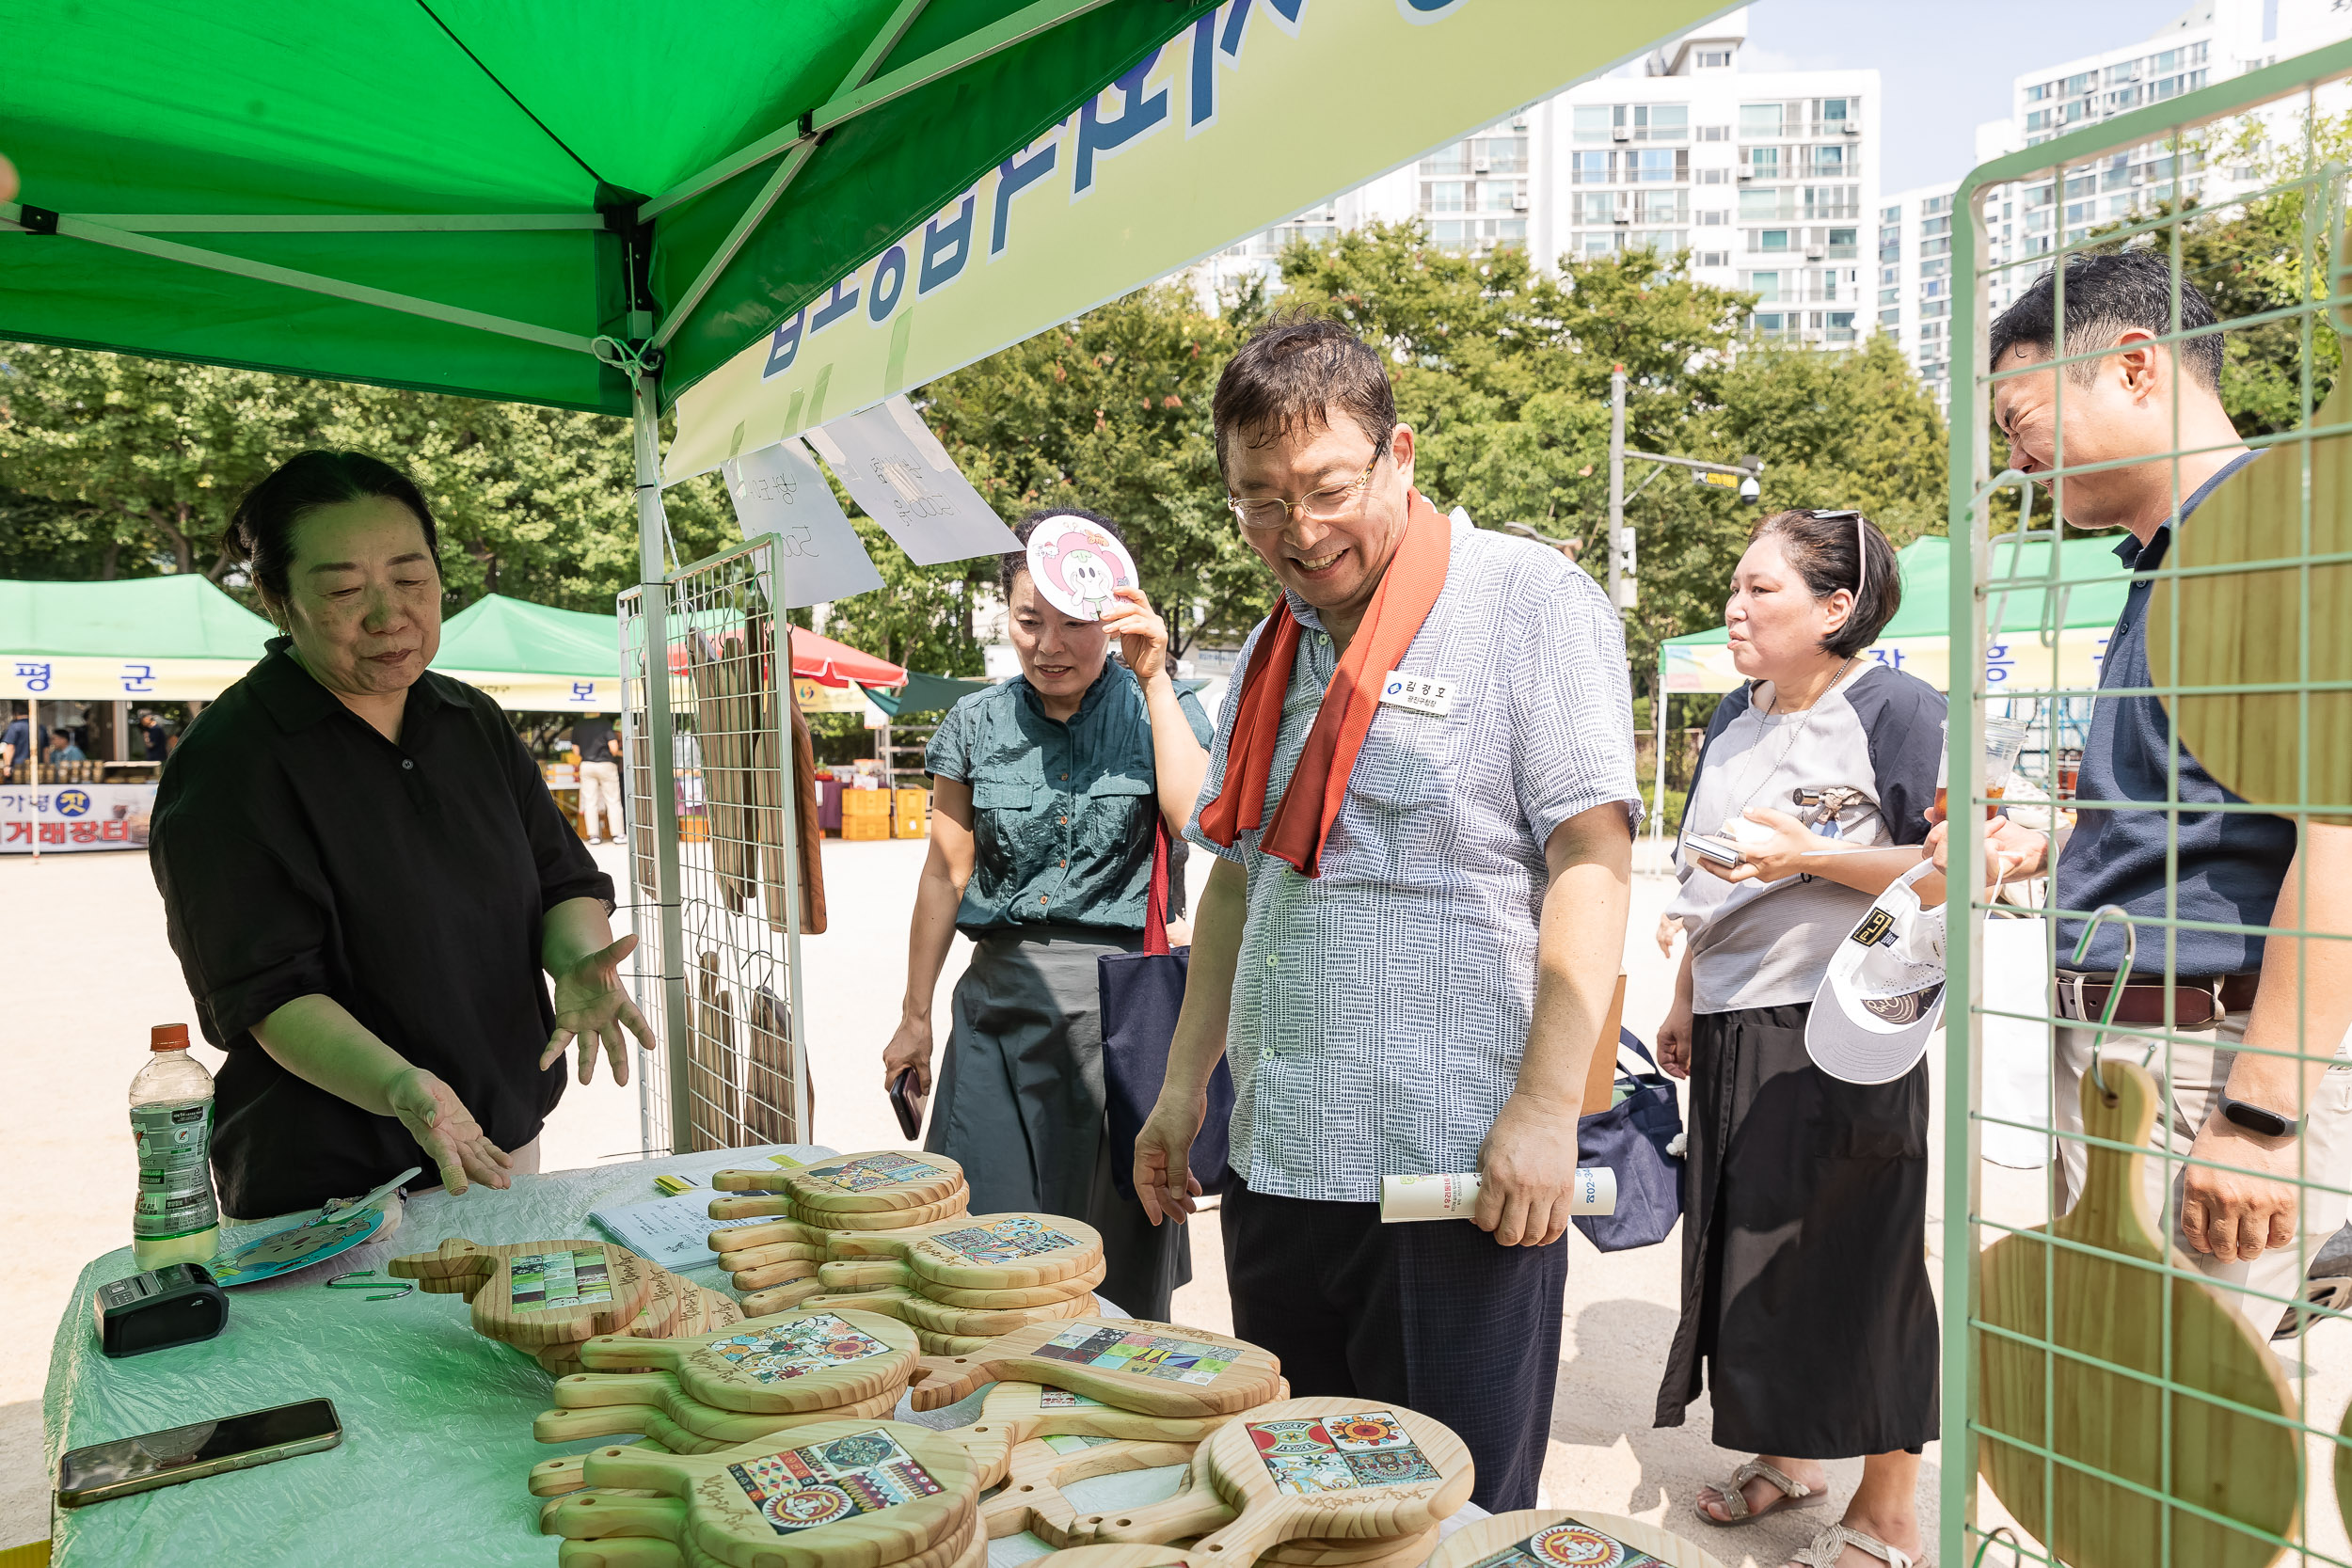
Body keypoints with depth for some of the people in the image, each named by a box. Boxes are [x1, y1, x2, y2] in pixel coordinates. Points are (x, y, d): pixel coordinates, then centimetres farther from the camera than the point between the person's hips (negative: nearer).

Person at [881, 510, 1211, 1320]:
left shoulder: (1158, 707, 2)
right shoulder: (976, 723, 7)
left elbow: (1199, 822, -16)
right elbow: (946, 872, 12)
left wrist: (1154, 678, -15)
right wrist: (915, 1014, 13)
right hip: (1003, 1002, 2)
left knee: (1120, 1253, 5)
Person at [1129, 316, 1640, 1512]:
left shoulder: (1530, 601, -6)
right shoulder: (1271, 649, 14)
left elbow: (1590, 860, -12)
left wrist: (1546, 1109, -18)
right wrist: (1184, 1087, 16)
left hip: (1457, 1171, -6)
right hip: (1277, 1159, 7)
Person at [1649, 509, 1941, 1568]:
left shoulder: (1897, 710, -9)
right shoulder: (1733, 719, 12)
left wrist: (1810, 855, -22)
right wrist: (1684, 1001, 20)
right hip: (1734, 1033, 7)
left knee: (1859, 1262, 2)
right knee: (1751, 1251, 15)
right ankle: (1786, 1453, 35)